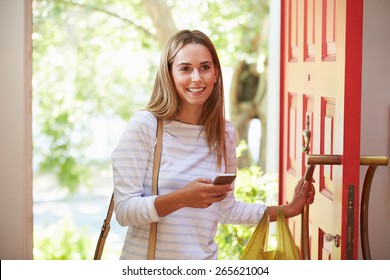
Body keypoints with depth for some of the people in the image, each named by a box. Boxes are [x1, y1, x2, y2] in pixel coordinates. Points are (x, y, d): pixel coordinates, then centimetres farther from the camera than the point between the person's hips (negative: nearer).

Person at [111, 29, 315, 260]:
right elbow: (124, 210, -17)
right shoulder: (143, 125, -13)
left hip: (203, 259, 4)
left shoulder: (226, 133, 1)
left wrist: (288, 210, 7)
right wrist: (182, 198, -29)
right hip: (143, 266, -4)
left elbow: (225, 210, 11)